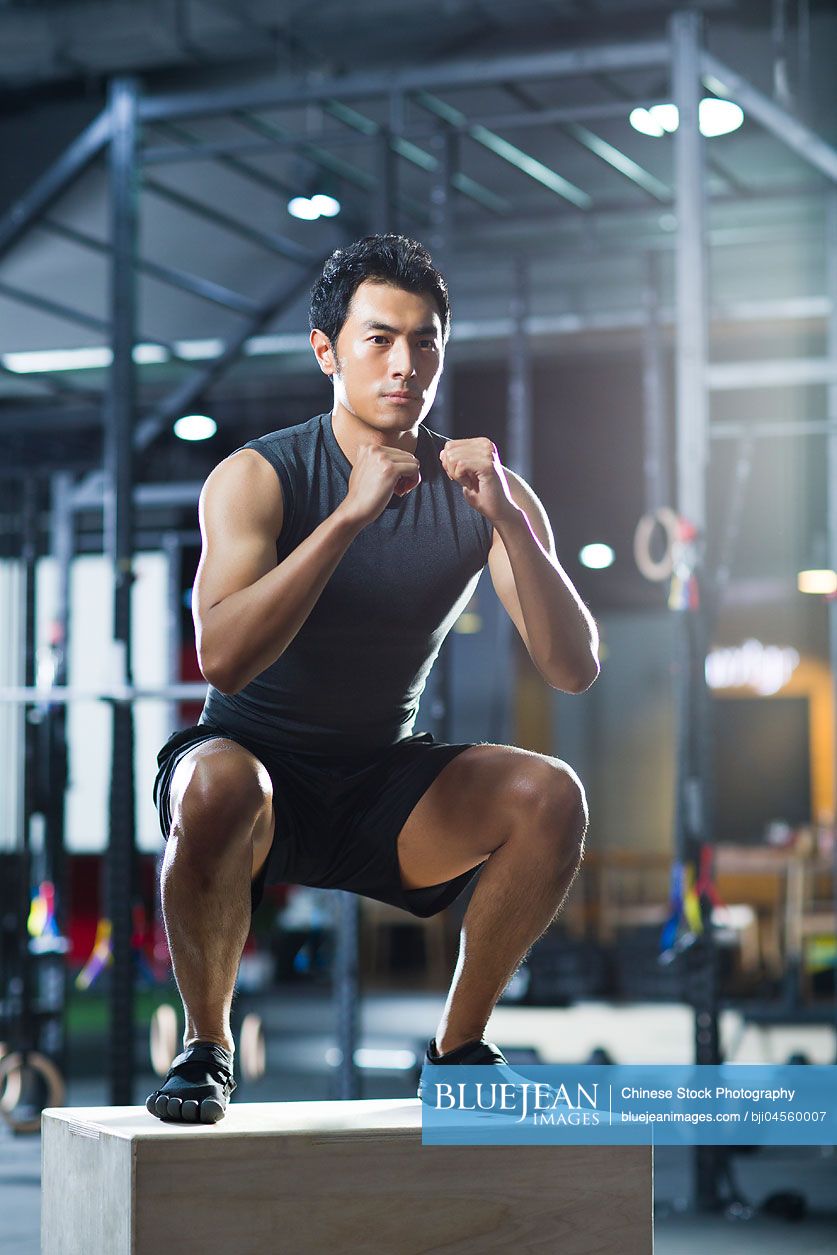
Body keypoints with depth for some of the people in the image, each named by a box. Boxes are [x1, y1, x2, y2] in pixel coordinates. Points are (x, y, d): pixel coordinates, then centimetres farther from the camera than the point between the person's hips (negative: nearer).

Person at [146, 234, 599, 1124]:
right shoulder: (259, 476, -13)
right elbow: (222, 656, -31)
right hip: (260, 762, -3)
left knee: (551, 795, -21)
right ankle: (204, 1045, -14)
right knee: (219, 785, -37)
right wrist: (351, 513, -36)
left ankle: (459, 1043, -2)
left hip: (388, 786, 3)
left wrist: (508, 519, -28)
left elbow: (574, 671, -15)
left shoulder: (480, 490, -5)